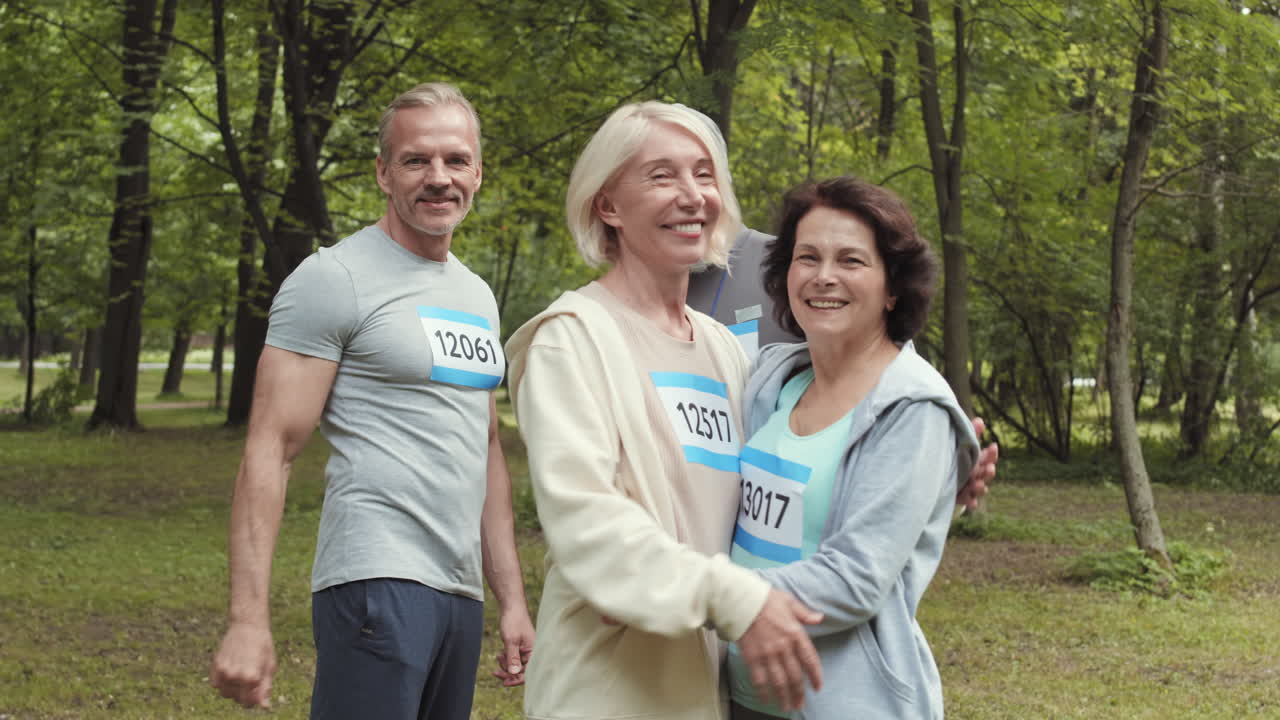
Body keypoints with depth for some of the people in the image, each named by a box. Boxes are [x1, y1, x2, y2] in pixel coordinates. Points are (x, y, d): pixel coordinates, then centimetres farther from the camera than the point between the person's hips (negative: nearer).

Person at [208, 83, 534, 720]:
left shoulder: (478, 297, 19)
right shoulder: (334, 279, -5)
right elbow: (270, 451, -10)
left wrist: (512, 598, 20)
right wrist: (247, 620, -18)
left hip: (461, 593, 8)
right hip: (376, 580, -8)